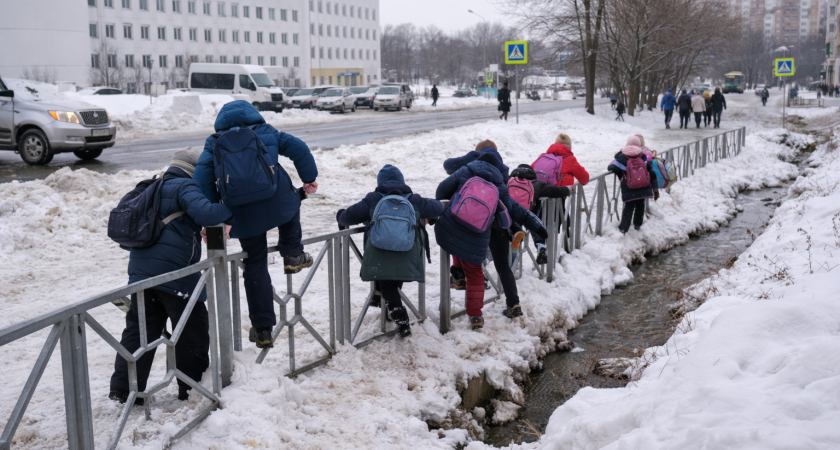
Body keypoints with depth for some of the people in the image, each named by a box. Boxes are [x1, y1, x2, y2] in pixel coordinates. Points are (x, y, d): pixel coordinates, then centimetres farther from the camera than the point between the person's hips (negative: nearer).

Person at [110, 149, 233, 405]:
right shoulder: (185, 187, -8)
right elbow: (204, 212, -26)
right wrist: (228, 212, -9)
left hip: (141, 273, 8)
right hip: (175, 274, -8)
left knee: (138, 330, 13)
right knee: (192, 331, 7)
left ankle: (123, 388, 12)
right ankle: (193, 387, 16)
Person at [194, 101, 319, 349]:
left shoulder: (216, 142, 14)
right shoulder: (267, 132, 17)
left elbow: (203, 174, 0)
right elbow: (298, 148, 6)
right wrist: (309, 178, 15)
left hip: (243, 214, 1)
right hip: (277, 202, 0)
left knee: (255, 265, 10)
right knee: (292, 198, 37)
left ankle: (262, 329, 11)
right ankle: (292, 255, 24)